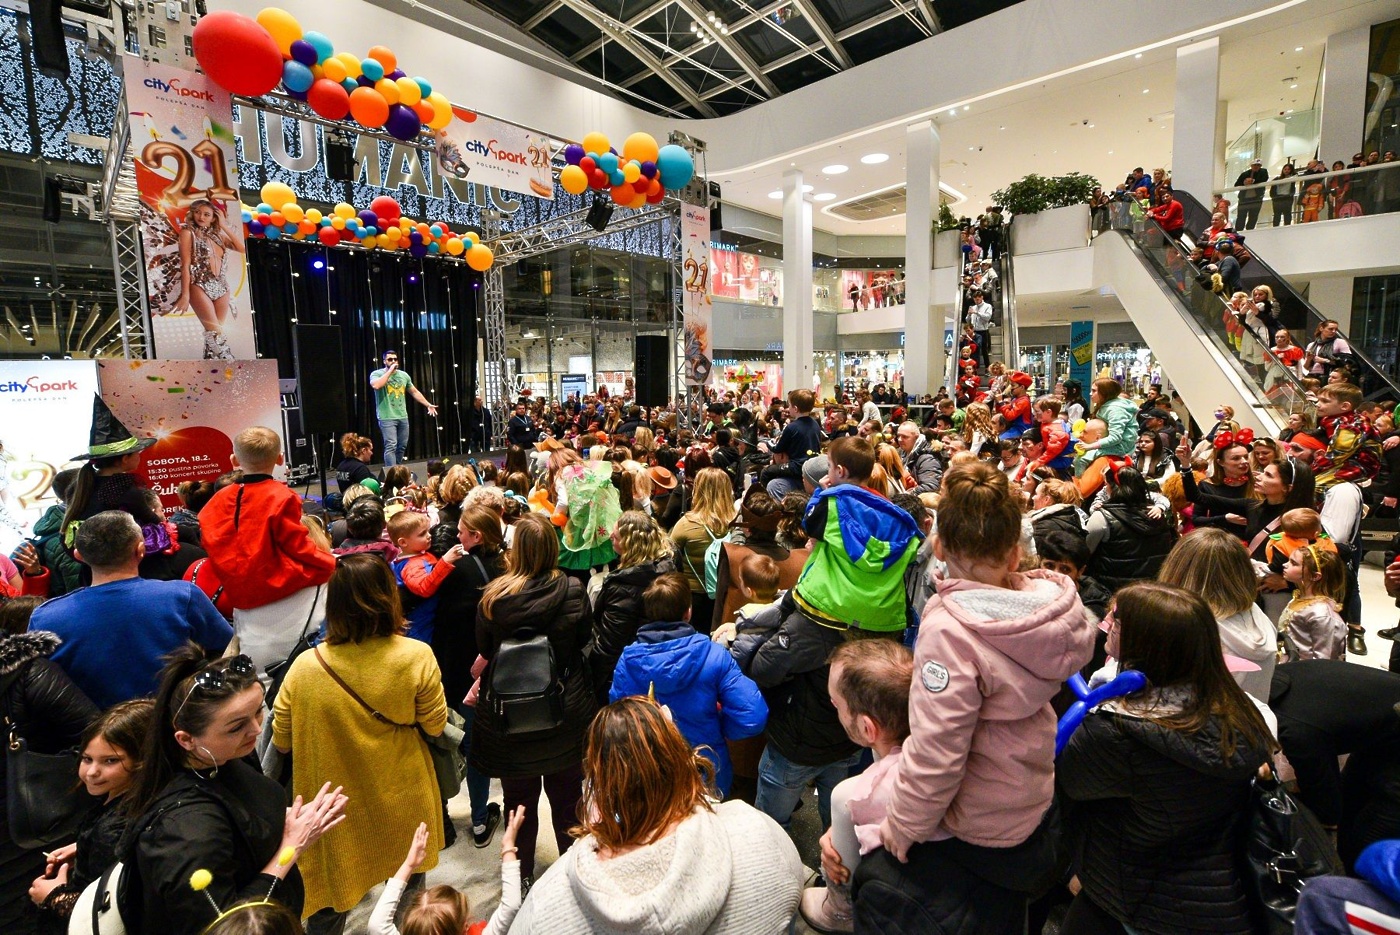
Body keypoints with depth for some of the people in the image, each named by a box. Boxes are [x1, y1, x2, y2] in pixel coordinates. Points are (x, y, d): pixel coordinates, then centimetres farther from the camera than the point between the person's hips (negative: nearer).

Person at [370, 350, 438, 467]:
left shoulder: (404, 375, 13)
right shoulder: (377, 374, -4)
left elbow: (414, 392, 20)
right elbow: (376, 385, -26)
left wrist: (428, 405, 17)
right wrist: (389, 371, -19)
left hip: (403, 417, 6)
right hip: (387, 418, -6)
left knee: (402, 446, 10)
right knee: (391, 446, -13)